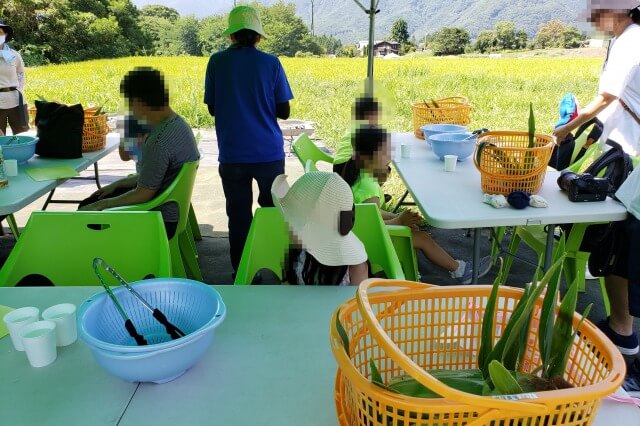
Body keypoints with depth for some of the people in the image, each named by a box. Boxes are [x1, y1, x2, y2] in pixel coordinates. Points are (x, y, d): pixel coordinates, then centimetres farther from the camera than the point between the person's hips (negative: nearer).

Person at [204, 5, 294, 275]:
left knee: (238, 217, 8)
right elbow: (283, 112, -1)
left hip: (232, 154, 0)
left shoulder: (216, 62, -1)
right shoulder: (270, 63, -3)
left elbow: (212, 108, 6)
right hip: (268, 153, 0)